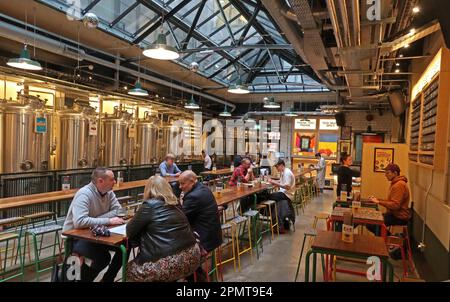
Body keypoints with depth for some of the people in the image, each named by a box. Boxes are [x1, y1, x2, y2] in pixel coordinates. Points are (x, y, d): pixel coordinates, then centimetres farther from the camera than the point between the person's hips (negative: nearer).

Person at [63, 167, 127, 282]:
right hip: (75, 237, -7)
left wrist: (94, 220, -23)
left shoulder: (108, 192, -4)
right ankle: (85, 278, 1)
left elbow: (118, 210, -9)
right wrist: (108, 221, -34)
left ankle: (108, 279, 13)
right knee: (103, 257, -29)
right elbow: (79, 222, -38)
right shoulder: (84, 194, -26)